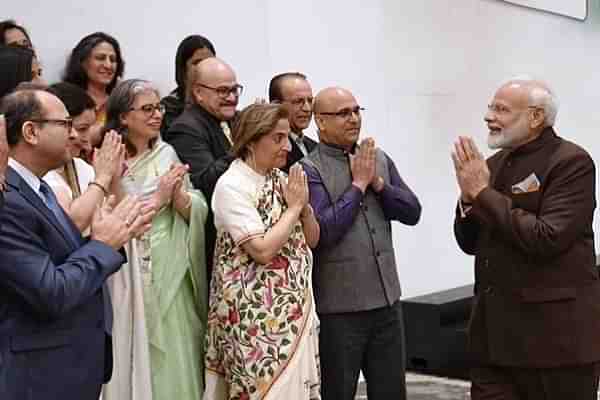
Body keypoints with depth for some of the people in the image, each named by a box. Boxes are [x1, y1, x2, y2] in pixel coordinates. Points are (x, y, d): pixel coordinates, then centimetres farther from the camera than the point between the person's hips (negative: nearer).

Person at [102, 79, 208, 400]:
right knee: (136, 361, 6)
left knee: (174, 361, 9)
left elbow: (199, 212, 3)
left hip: (171, 277, 4)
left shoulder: (167, 154, 6)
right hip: (129, 278, -4)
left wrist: (178, 195, -15)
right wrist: (157, 200, -15)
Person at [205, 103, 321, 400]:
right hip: (257, 313, -7)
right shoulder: (232, 185, -13)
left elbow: (311, 240, 14)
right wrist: (294, 207, -12)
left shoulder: (281, 179, 9)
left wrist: (305, 206, -4)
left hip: (295, 307, 7)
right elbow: (263, 250, -22)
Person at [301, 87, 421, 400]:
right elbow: (322, 231, -20)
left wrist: (377, 183, -9)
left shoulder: (380, 159, 8)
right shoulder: (309, 170, -9)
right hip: (339, 307, -5)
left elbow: (412, 212, 5)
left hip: (387, 300, 5)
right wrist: (358, 184, -13)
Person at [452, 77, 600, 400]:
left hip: (555, 333, -6)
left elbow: (546, 239, -22)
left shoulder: (571, 162, -10)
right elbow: (470, 243, 15)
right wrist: (468, 197, -4)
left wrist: (483, 192, -15)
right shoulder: (494, 164, 11)